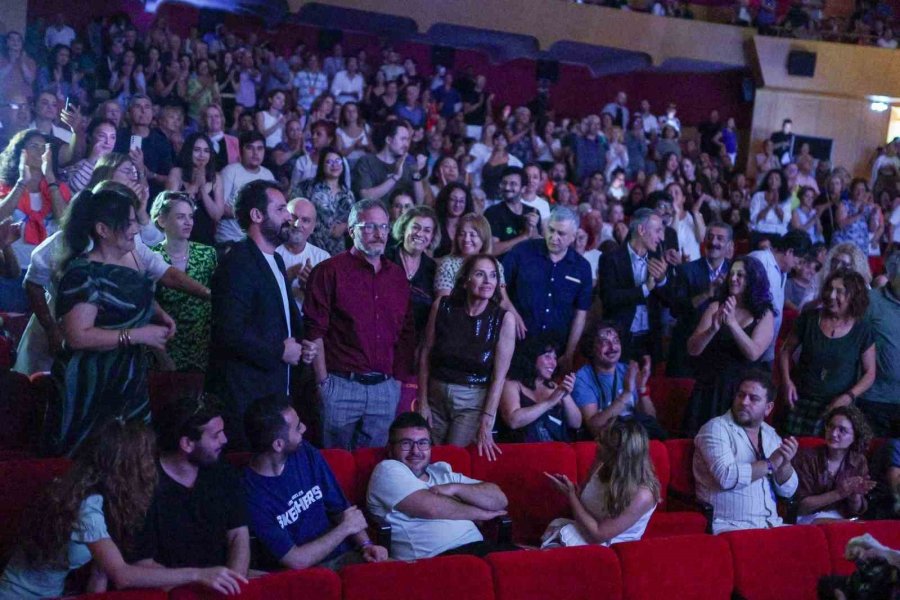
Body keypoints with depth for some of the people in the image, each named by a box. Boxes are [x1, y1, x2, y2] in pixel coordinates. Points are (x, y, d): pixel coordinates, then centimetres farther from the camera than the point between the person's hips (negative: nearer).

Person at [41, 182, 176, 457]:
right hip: (92, 388, -8)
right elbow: (78, 337, -25)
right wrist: (139, 335, -24)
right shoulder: (83, 274, -20)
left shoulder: (130, 256, 5)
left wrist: (159, 314, 3)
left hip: (130, 380, 8)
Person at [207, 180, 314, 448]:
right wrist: (279, 352, -13)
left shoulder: (276, 260, 16)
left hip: (275, 390, 9)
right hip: (244, 393, -9)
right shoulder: (237, 263, -14)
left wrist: (300, 344, 8)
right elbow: (230, 332, -23)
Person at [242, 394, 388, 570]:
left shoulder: (306, 453, 2)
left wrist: (365, 545, -5)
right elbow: (296, 561, -17)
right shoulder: (249, 494, -18)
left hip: (342, 555, 6)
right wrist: (345, 527, -7)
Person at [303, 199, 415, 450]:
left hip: (386, 389, 5)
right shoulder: (330, 271, -3)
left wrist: (400, 377, 10)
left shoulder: (397, 275, 14)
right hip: (341, 386, -4)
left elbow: (406, 332, 17)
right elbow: (314, 331, -7)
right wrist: (323, 381, -10)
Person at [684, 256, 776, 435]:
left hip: (741, 391, -1)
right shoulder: (716, 307, 3)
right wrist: (713, 329, -21)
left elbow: (753, 353, -15)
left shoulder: (764, 315, 0)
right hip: (709, 388, 1)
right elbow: (692, 349, -4)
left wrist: (732, 322, -24)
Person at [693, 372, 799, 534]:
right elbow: (727, 477, -21)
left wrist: (785, 464, -9)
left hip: (771, 525, 7)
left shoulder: (771, 435, 14)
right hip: (731, 527, -7)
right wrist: (770, 464, -10)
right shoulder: (716, 428, -5)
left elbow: (787, 491, 12)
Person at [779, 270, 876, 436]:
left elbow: (869, 373, 3)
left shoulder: (862, 330, -2)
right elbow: (786, 351, 10)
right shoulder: (808, 319, 0)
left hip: (837, 406, -1)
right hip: (802, 402, 1)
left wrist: (849, 396, -11)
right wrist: (786, 381, -5)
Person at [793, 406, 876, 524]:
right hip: (809, 519, -5)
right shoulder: (807, 457, -11)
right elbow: (800, 506, -13)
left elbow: (855, 511, 6)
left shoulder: (858, 462, 2)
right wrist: (838, 494, -21)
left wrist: (855, 495, -16)